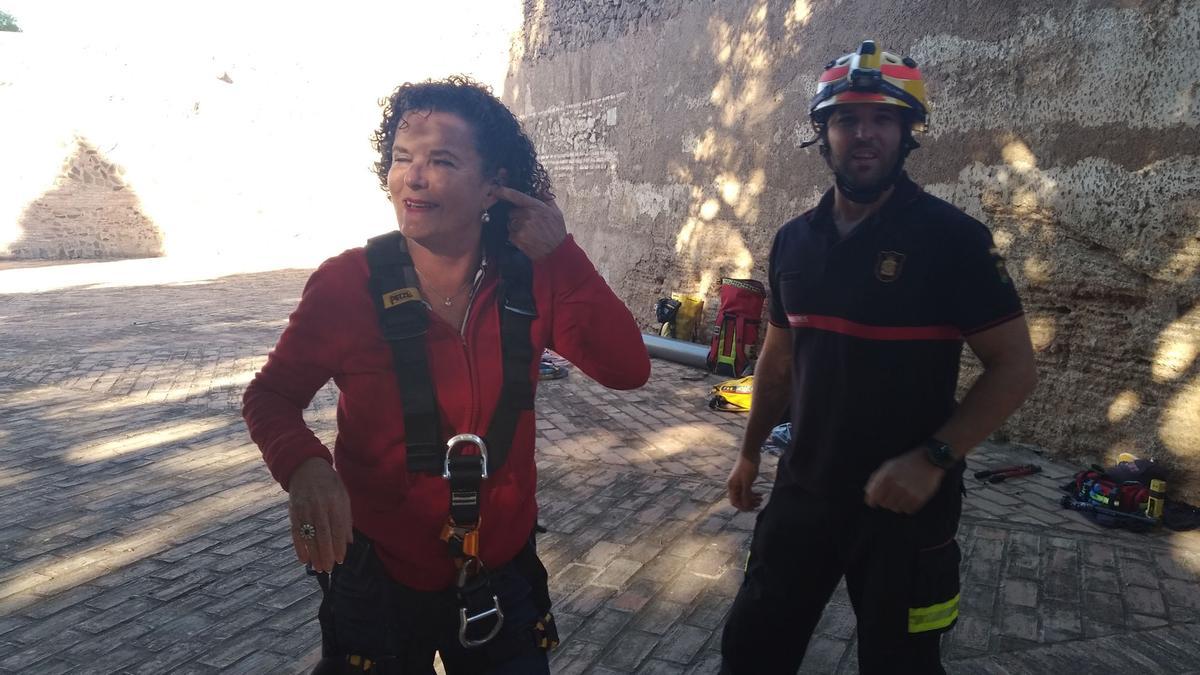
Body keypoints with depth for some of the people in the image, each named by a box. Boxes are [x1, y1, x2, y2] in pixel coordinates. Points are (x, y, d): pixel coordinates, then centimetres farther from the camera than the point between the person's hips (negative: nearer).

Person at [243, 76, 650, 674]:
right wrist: (304, 467, -27)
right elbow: (271, 395, -6)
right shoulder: (346, 284, -17)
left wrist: (561, 254, -22)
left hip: (505, 574, 2)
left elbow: (627, 369, -16)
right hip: (379, 580, -1)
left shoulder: (532, 276, -9)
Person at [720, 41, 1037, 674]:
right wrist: (750, 452, 15)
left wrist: (932, 459, -22)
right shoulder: (794, 239, 3)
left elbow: (1014, 368, -12)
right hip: (802, 492, 4)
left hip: (906, 505, -4)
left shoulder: (951, 236, -12)